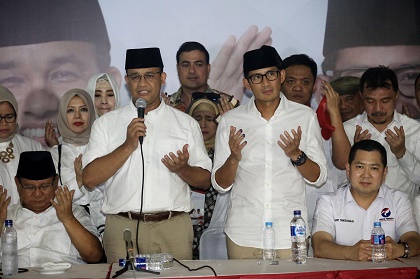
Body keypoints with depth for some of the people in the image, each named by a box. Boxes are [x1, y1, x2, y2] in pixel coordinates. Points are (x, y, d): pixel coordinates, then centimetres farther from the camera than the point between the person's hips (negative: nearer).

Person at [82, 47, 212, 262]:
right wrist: (128, 146, -11)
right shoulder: (106, 123, 8)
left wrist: (183, 169, -11)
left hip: (174, 228, 1)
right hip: (123, 227, -1)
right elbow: (89, 179, -2)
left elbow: (205, 180, 10)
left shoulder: (186, 123, 11)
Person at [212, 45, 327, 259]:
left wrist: (296, 155, -14)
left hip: (290, 235, 0)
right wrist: (234, 158, -15)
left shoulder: (305, 117, 4)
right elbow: (220, 184, 4)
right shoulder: (230, 121, 4)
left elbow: (318, 177, 5)